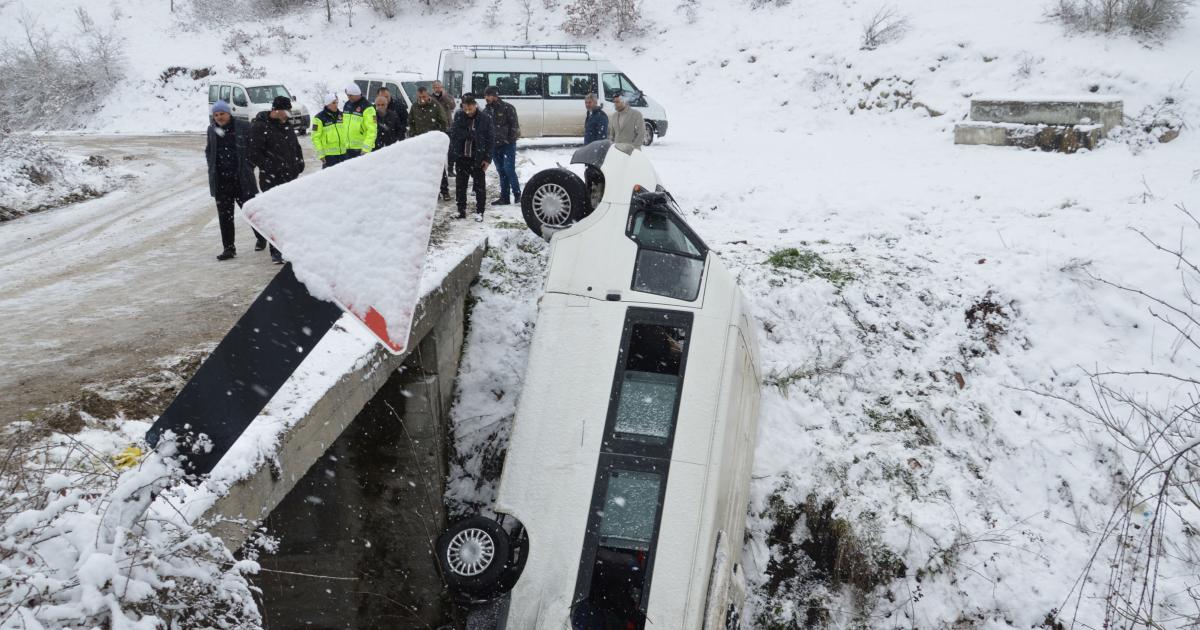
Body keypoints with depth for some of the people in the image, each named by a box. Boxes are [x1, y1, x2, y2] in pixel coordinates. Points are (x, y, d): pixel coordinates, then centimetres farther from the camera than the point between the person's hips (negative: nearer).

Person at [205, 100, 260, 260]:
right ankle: (229, 248, 10)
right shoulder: (212, 130, 9)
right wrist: (212, 168, 7)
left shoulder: (243, 127, -5)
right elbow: (209, 151, 22)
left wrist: (248, 168, -7)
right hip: (221, 181, 4)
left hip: (242, 179, -4)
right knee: (224, 215, 4)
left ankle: (261, 237, 31)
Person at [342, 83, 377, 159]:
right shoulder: (346, 105, 12)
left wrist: (366, 148, -22)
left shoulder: (367, 107, -12)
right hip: (347, 147, 8)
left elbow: (372, 130, -16)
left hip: (361, 149, -7)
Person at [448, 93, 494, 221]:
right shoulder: (458, 116, 1)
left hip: (478, 158, -3)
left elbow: (490, 139, -4)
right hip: (461, 157, 3)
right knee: (460, 185, 10)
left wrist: (487, 158, -7)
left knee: (480, 185, 3)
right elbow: (453, 134, 4)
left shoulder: (485, 119, -7)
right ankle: (461, 210, 21)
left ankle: (479, 212, 11)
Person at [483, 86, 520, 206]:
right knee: (501, 171, 9)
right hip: (495, 145, 6)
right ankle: (504, 198, 13)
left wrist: (510, 140, -15)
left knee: (509, 169, -11)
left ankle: (517, 195, 1)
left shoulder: (507, 107, -7)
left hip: (508, 144, -6)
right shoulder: (487, 110, 11)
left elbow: (514, 125, -10)